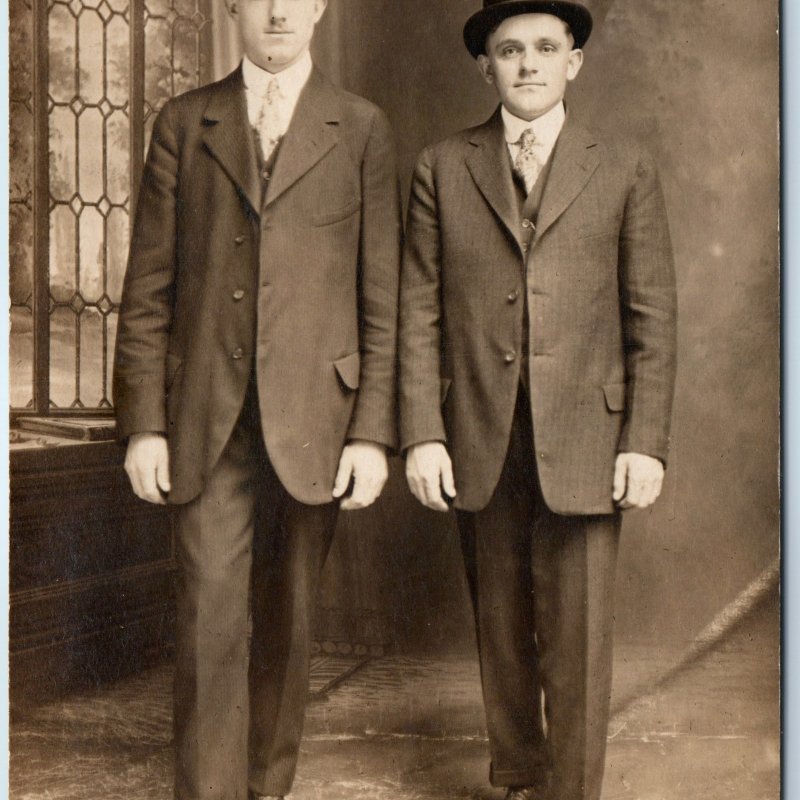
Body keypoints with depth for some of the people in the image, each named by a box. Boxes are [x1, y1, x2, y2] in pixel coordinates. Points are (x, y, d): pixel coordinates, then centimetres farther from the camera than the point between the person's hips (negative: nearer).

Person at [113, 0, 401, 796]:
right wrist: (142, 423, -2)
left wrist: (373, 431, -4)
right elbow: (148, 288, 6)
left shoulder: (360, 129, 6)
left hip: (312, 416, 0)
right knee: (209, 618, -5)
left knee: (287, 621, 10)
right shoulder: (183, 124, 9)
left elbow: (381, 297, 3)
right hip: (207, 419, 0)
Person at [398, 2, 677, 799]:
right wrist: (421, 434, -3)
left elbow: (653, 317, 4)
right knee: (501, 633, 12)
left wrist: (646, 442, -3)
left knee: (577, 641, -1)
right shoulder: (442, 167, 8)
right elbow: (418, 313, 5)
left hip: (582, 443, -1)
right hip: (479, 442, 1)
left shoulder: (625, 169, 7)